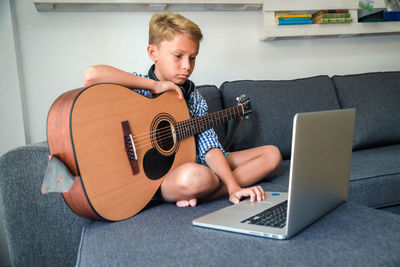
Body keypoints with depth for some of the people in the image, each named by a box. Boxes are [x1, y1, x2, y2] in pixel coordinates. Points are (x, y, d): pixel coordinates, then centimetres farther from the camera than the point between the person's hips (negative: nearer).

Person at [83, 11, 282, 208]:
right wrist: (155, 85, -20)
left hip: (196, 164, 7)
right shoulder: (140, 89, -8)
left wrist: (233, 187, -20)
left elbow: (209, 147, -4)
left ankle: (201, 196, -14)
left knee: (271, 154, 1)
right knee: (195, 176, -43)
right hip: (157, 177, -7)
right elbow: (91, 76, -28)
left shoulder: (193, 97, 6)